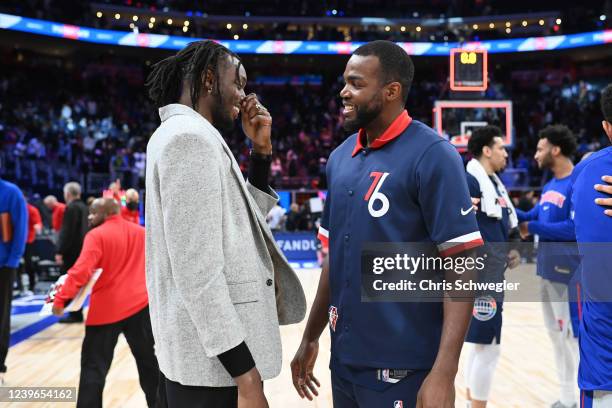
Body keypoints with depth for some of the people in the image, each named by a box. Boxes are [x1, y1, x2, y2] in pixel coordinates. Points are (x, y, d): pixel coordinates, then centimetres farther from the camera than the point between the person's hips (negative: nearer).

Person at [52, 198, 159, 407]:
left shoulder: (96, 235, -10)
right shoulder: (141, 232, 8)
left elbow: (81, 270, -22)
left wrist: (61, 299, -22)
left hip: (107, 309, -5)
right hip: (139, 304, 5)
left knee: (94, 365, 1)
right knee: (147, 358, 17)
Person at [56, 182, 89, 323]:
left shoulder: (71, 208, -14)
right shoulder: (84, 207, 12)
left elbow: (67, 232, -20)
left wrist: (60, 251, -19)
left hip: (71, 251, -9)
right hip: (82, 249, 9)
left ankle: (75, 314, -1)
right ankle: (76, 313, 22)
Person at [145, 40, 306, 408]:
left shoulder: (187, 135, 15)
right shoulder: (191, 136, -16)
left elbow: (245, 219, 22)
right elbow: (198, 270, -24)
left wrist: (262, 149, 11)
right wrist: (246, 375, -23)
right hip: (215, 359, -10)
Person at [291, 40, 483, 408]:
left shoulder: (432, 155, -13)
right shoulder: (340, 158, 7)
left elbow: (462, 267, -16)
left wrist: (444, 371, -22)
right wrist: (311, 336, 14)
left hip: (403, 368, -6)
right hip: (344, 361, 7)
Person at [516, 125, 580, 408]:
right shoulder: (549, 186, 13)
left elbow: (574, 228, -23)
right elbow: (533, 216, 13)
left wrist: (533, 228, -15)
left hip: (569, 272, -9)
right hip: (547, 269, 9)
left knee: (573, 335, -2)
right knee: (556, 334, 16)